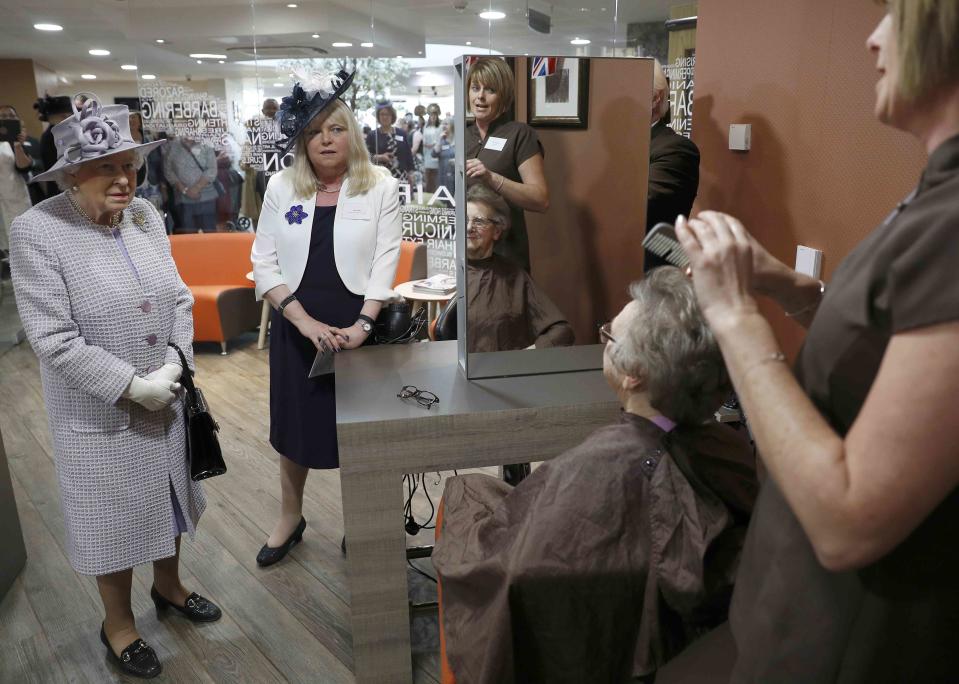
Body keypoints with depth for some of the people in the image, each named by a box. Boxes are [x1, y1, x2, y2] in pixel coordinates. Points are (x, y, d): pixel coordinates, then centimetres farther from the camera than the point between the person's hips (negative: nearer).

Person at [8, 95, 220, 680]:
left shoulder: (146, 216, -2)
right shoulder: (37, 231, -17)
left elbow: (180, 299, 2)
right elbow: (55, 339, -20)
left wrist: (173, 364, -12)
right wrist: (133, 387, -20)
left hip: (166, 399, 5)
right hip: (100, 413, -5)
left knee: (165, 496, 22)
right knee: (115, 514, 13)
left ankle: (169, 585, 48)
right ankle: (118, 623, 37)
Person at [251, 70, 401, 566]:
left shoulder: (380, 186, -3)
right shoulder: (281, 187, 3)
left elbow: (385, 260, -7)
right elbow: (264, 263, -1)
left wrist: (363, 323, -18)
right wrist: (305, 321, -13)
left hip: (358, 323, -2)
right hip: (297, 324, 2)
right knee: (295, 420, 15)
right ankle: (290, 518, 36)